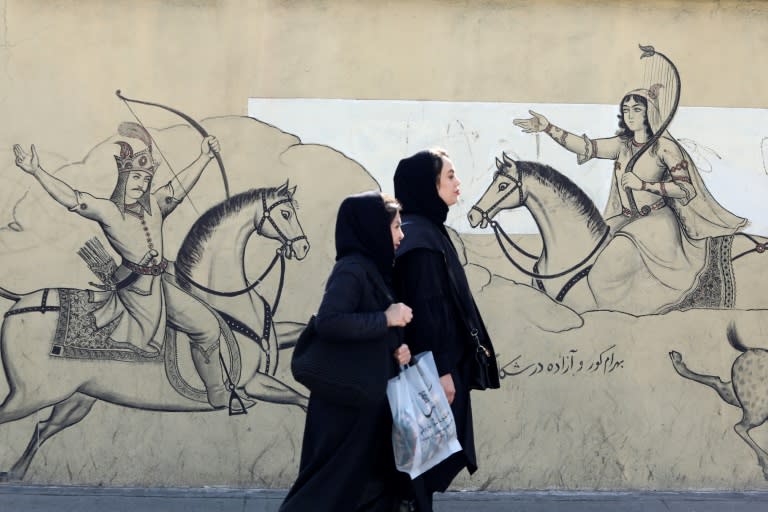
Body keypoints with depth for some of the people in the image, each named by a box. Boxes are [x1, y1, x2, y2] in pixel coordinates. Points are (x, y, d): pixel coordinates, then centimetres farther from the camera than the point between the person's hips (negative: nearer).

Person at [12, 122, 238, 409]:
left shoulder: (155, 203, 9)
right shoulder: (106, 210, -7)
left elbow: (181, 184, 16)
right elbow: (71, 199, -18)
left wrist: (204, 157, 17)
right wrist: (37, 172, -29)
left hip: (163, 284, 7)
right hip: (136, 288, -7)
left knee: (207, 327, 7)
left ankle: (218, 397, 20)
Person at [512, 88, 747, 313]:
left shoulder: (664, 147, -8)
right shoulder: (622, 144, 6)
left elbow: (685, 189, -12)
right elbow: (586, 147, -8)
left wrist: (643, 184, -20)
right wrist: (547, 128, -20)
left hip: (656, 221, -6)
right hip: (626, 221, 6)